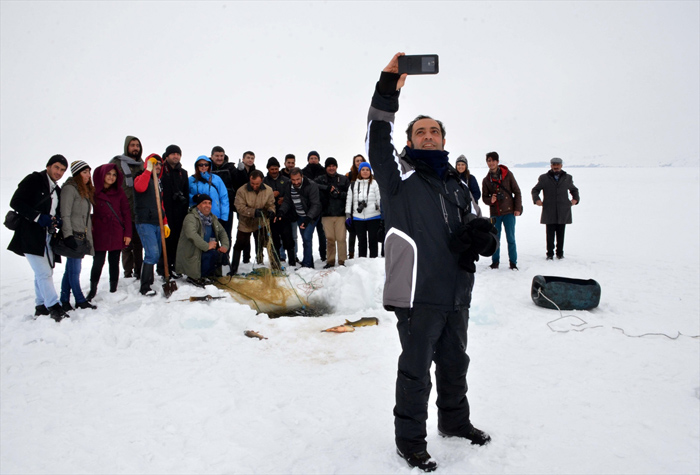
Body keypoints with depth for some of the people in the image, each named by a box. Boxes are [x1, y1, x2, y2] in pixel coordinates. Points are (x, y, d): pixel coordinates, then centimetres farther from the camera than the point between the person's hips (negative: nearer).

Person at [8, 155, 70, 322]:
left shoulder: (57, 190, 18)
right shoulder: (33, 180, -4)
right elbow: (16, 202, -12)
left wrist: (57, 220, 1)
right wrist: (39, 217, -19)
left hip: (47, 237, 8)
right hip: (30, 236, -8)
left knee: (44, 273, 11)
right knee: (44, 273, -13)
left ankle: (41, 307, 19)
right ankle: (54, 308, -11)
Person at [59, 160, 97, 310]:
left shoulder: (86, 191, 18)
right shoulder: (69, 189, -9)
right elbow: (65, 215, -15)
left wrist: (89, 237, 18)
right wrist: (68, 236, -21)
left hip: (81, 236, 9)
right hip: (73, 236, -8)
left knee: (71, 269, 11)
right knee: (74, 270, -2)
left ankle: (65, 301, 16)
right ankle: (80, 301, 5)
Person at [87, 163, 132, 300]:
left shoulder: (119, 192, 5)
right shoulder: (94, 192, -1)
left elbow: (126, 213, 4)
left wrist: (128, 233, -1)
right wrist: (90, 227, -7)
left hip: (117, 235, 2)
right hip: (99, 235, -1)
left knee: (114, 263, 9)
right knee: (98, 262, 1)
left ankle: (113, 290, 20)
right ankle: (92, 290, 18)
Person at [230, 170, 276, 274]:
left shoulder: (268, 190, -9)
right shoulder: (242, 191, -17)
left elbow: (271, 205, 0)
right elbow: (240, 207, -21)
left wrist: (271, 211, -24)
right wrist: (253, 212, -35)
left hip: (262, 223, 1)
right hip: (245, 223, -1)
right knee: (239, 246, 8)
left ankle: (276, 266, 17)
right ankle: (233, 269, 22)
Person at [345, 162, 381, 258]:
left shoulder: (375, 184, 3)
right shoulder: (353, 185, 11)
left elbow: (380, 200, 2)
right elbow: (349, 201, 12)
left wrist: (383, 214, -2)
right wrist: (348, 215, 7)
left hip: (373, 217, -2)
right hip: (358, 218, 3)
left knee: (373, 240, 3)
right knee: (361, 241, 10)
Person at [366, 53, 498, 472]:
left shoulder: (457, 184, 16)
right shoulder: (400, 174, 0)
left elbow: (475, 226, 21)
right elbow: (377, 141, -16)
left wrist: (482, 237, -3)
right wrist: (388, 91, -24)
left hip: (456, 293, 6)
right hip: (418, 293, -6)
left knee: (455, 363, 22)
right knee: (416, 370, 4)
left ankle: (455, 420, 43)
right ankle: (410, 440, 21)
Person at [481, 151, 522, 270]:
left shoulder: (507, 174, 0)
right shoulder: (486, 180, 5)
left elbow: (517, 192, 3)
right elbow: (484, 197, 11)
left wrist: (517, 208, -2)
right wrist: (490, 200, -12)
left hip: (509, 212, -2)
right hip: (495, 213, 2)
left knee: (511, 238, 0)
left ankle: (513, 262, 11)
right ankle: (495, 261, 20)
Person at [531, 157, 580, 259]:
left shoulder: (567, 178, 14)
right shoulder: (544, 178, 8)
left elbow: (574, 189, 28)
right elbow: (535, 190, 13)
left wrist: (575, 199, 10)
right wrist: (536, 199, -5)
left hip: (563, 212, 2)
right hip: (549, 212, -2)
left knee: (561, 234, 5)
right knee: (550, 234, -1)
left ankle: (560, 253, 17)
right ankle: (550, 254, 8)